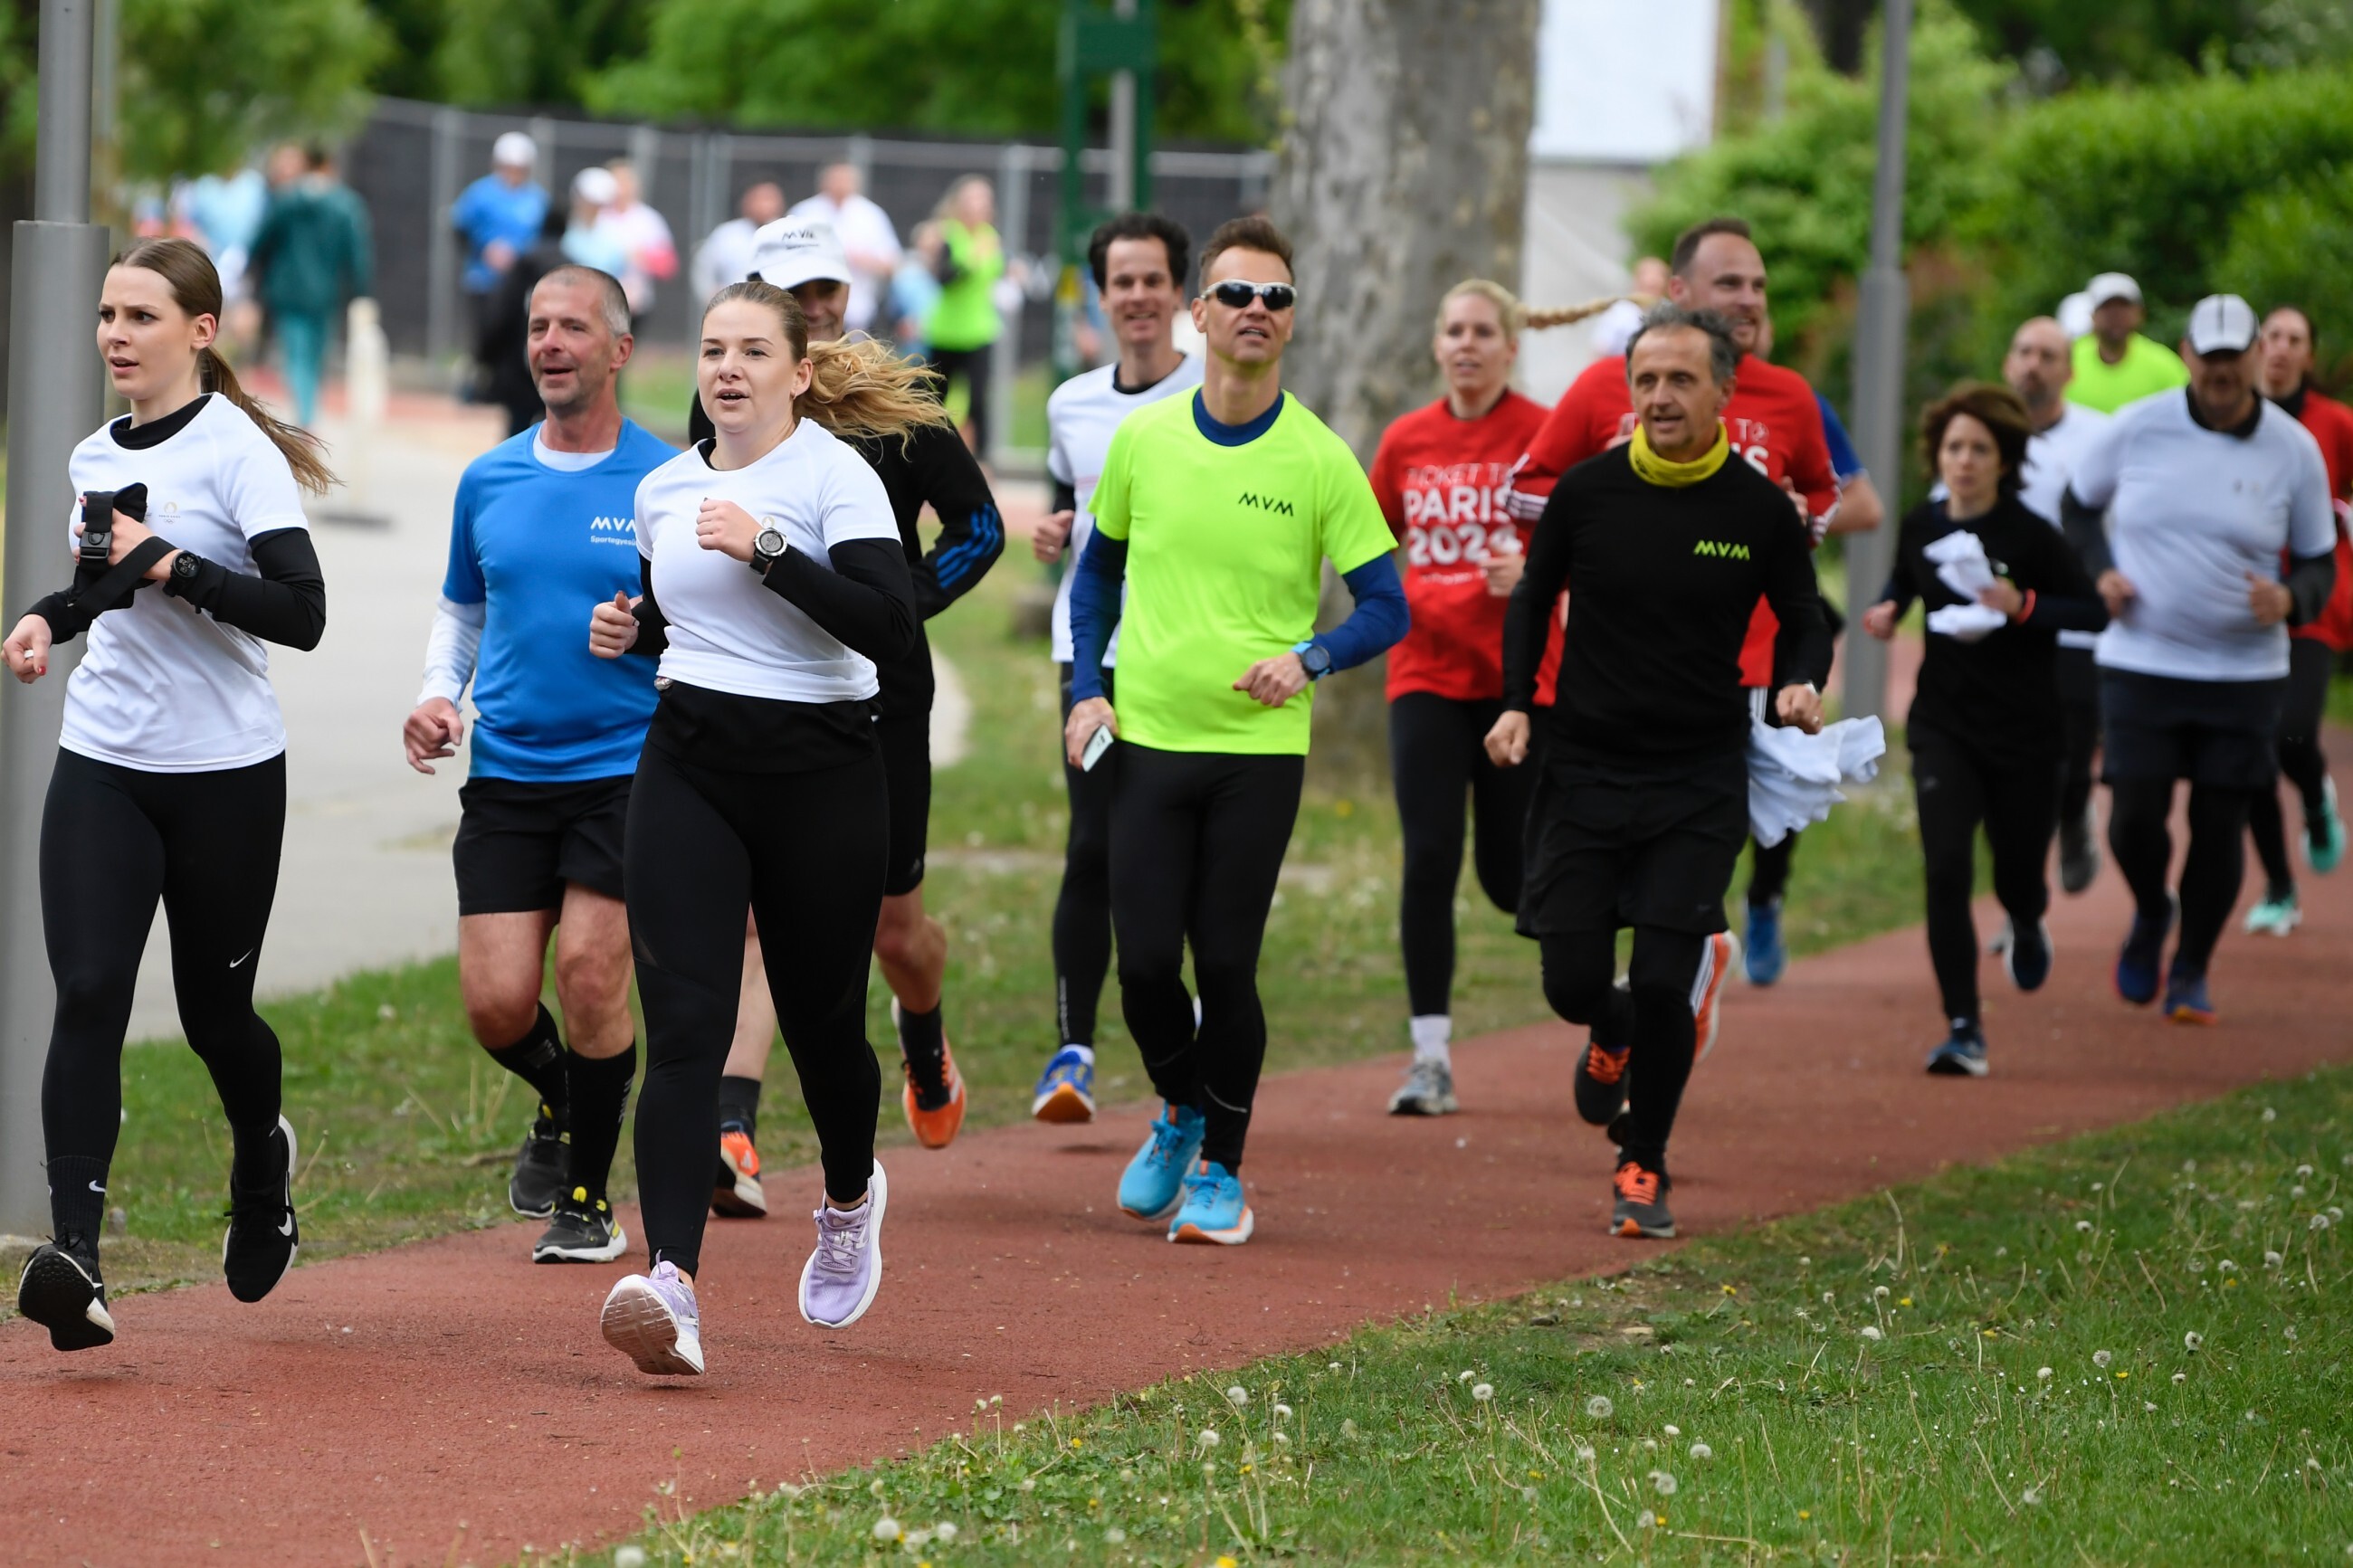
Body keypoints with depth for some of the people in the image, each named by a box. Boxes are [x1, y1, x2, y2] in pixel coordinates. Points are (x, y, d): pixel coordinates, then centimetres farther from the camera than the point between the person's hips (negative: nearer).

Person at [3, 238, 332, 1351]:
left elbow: (301, 612, -20)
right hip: (101, 765, 4)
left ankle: (262, 1154, 43)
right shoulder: (94, 457, 10)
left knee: (213, 1011, 8)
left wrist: (166, 564, -23)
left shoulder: (238, 453, -10)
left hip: (226, 774, -4)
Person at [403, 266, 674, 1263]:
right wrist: (439, 693, 5)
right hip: (505, 777, 3)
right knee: (496, 1002, -5)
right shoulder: (488, 482, 9)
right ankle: (560, 1106, 30)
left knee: (590, 973, -13)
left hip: (626, 770, -3)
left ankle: (588, 1199, 4)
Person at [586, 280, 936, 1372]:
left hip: (819, 771, -3)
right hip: (688, 769, 3)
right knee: (683, 1026, -11)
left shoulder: (835, 474, -8)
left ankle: (850, 1199, 43)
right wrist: (630, 631, 5)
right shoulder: (665, 490, 9)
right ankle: (671, 1282, -21)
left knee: (819, 1020, 9)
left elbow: (889, 625, -21)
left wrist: (766, 546, -25)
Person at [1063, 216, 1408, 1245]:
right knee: (1144, 965, -2)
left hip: (1260, 749, -2)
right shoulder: (1142, 439, 3)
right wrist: (1085, 690, 6)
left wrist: (1309, 658, -18)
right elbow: (1099, 570, 17)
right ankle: (1181, 1114, 27)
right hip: (1146, 738, 2)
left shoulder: (1320, 461, -5)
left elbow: (1386, 607, -1)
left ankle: (1222, 1171, 15)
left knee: (1224, 968, -2)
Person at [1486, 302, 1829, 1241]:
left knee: (1660, 986, -10)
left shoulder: (1760, 511, -5)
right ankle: (1618, 1037, 39)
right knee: (1572, 985, 0)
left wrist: (1799, 686, -13)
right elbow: (1534, 599, 13)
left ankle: (1644, 1169, 12)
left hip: (1699, 783, -1)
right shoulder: (1585, 493, -3)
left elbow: (1803, 621, 8)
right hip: (1584, 768, 1)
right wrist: (1517, 704, 0)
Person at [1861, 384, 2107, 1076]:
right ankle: (1963, 1029, -9)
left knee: (2017, 874, 11)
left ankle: (2027, 925, 52)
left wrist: (2023, 607, -24)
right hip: (1942, 725, 2)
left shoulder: (2030, 536, -13)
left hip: (2023, 732, -2)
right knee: (1947, 869, -14)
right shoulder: (1922, 526, -1)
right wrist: (1886, 608, -1)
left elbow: (2094, 612, -10)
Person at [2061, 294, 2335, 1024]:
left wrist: (2290, 599, -18)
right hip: (2140, 663, 0)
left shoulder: (2294, 450, -3)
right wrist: (2098, 572, -3)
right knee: (2134, 819, -7)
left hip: (2244, 672, 0)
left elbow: (2320, 562, 4)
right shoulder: (2138, 427, -2)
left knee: (2220, 827, 0)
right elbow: (2078, 503, 14)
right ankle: (2150, 914, 27)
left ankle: (2191, 971, 20)